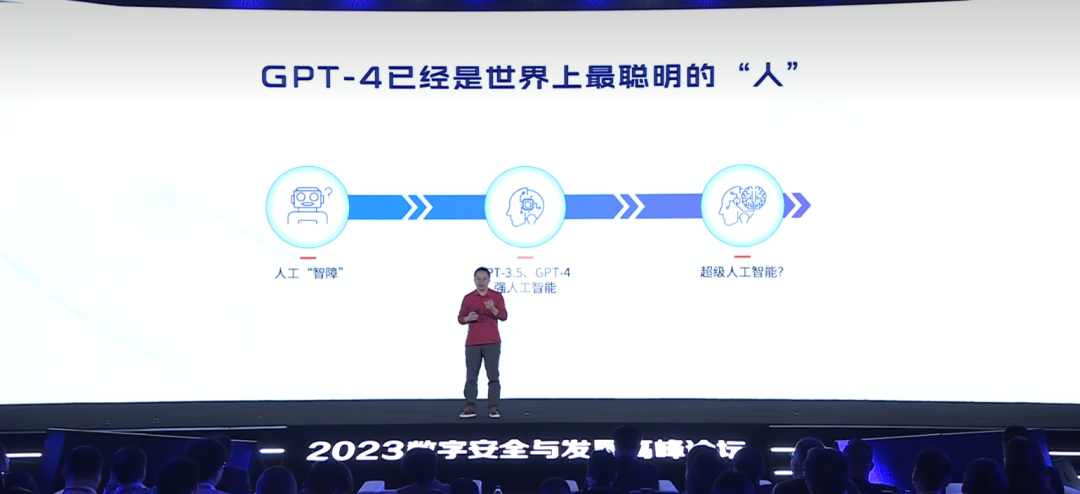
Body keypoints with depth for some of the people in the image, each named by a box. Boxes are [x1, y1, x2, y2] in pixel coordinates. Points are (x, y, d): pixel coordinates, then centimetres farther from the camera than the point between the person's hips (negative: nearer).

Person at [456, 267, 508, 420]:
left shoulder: (497, 296, 2)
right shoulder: (468, 298, 7)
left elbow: (503, 316, -5)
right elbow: (460, 318, 9)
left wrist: (493, 309, -23)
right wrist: (468, 318, -13)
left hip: (492, 343, -2)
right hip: (472, 343, 2)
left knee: (493, 375, -3)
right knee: (471, 376, 0)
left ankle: (493, 408, 0)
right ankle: (470, 407, 4)